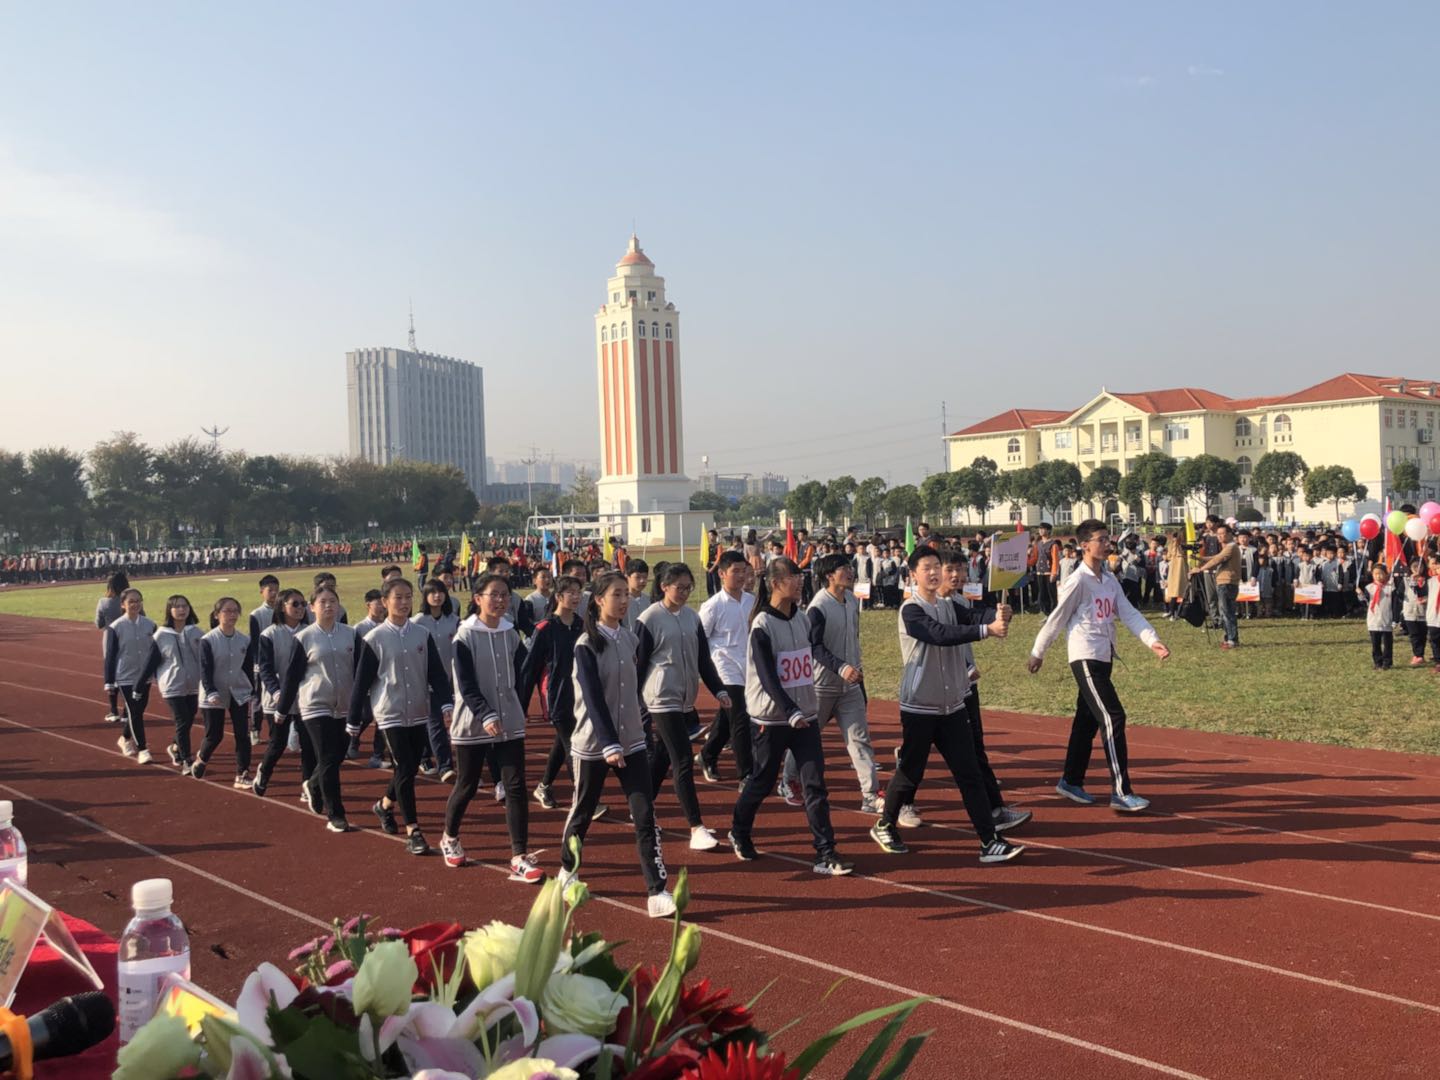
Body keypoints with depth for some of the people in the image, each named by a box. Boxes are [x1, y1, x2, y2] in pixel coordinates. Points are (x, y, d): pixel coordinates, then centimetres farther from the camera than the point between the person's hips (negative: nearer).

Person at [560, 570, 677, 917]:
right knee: (583, 811, 11)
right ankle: (567, 870, 37)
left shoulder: (631, 640, 6)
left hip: (632, 741, 4)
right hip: (593, 743, -4)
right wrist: (609, 744, -24)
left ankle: (657, 892, -7)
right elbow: (593, 699, -18)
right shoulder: (587, 645, -11)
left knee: (645, 815, -6)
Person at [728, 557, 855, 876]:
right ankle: (739, 833, 34)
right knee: (763, 781, 9)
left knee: (815, 784, -3)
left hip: (805, 715, 5)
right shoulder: (762, 625, -13)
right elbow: (767, 676, -20)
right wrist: (791, 712, -29)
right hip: (772, 718, -5)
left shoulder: (803, 618, 6)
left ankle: (825, 854, -2)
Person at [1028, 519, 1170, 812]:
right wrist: (1037, 652, -1)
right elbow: (1057, 619, -8)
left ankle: (1071, 782, 28)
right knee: (1113, 718, -13)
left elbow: (1129, 614, 3)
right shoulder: (1079, 580, -14)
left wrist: (1152, 640, -11)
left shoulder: (1110, 579, 10)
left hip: (1104, 657, 8)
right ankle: (1121, 792, -10)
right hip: (1086, 659, -8)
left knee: (1088, 721, 15)